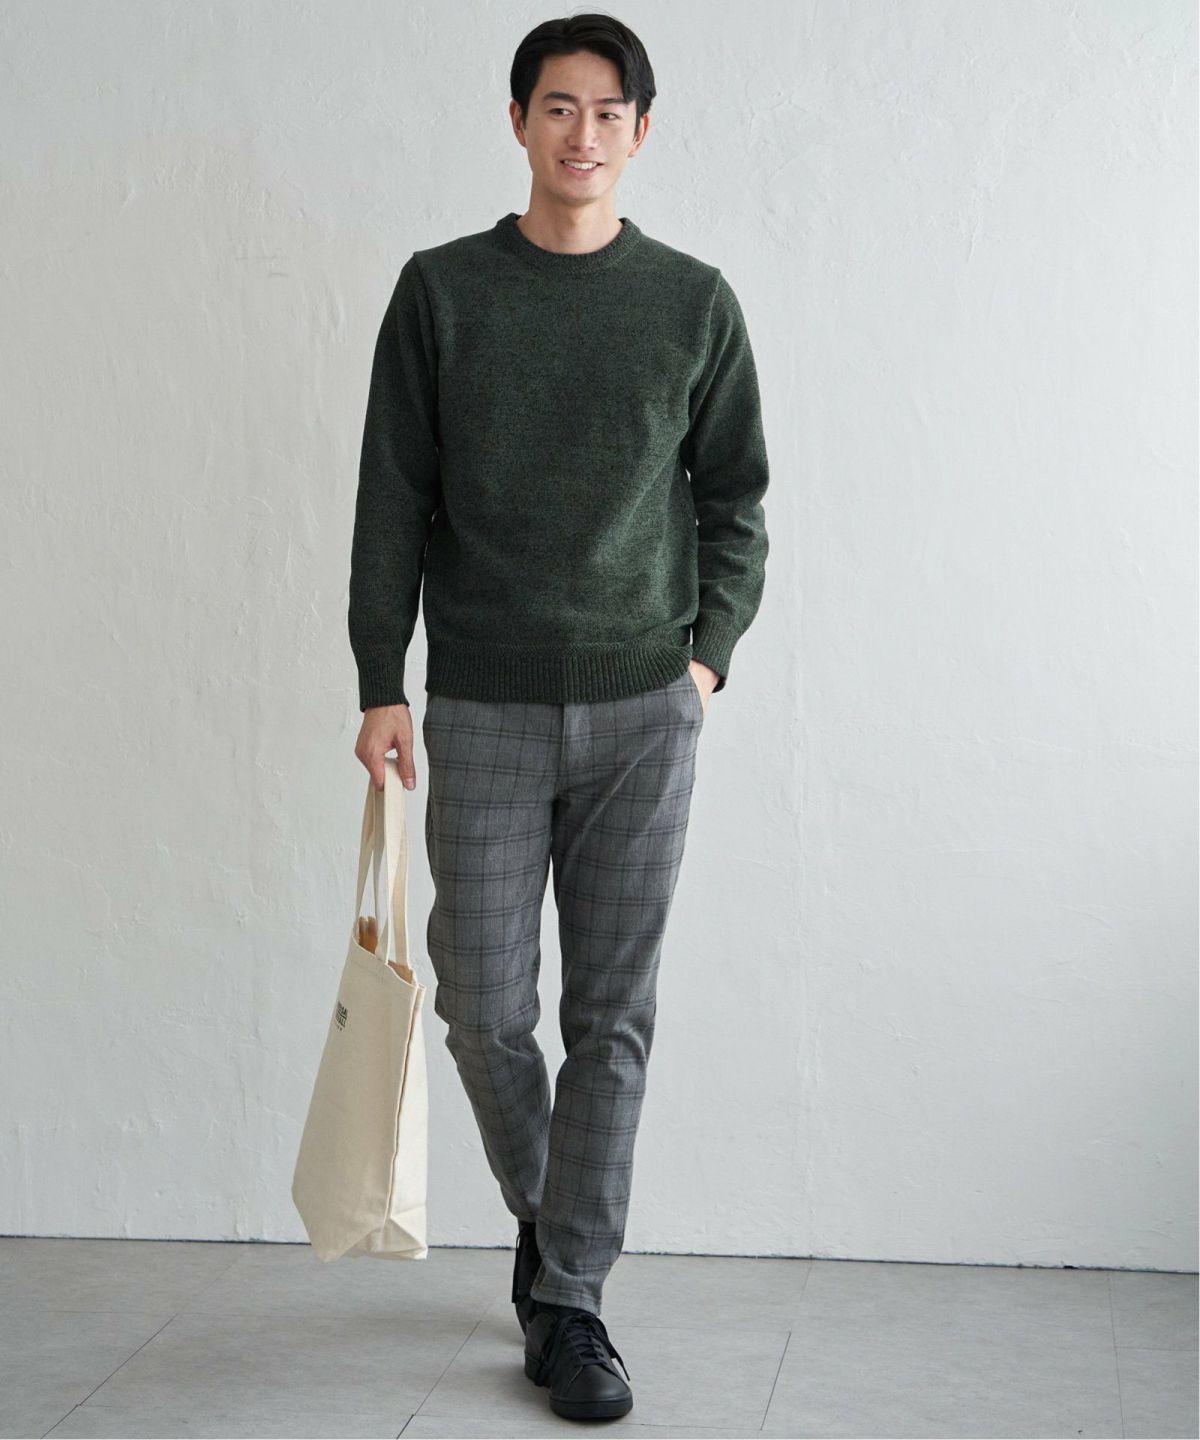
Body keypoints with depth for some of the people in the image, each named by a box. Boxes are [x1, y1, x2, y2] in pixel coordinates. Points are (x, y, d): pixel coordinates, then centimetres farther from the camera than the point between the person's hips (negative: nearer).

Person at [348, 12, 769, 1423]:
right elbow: (392, 502, 4)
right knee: (485, 1007, 1)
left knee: (612, 1015, 2)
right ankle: (543, 1214, 29)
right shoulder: (441, 290, 4)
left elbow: (735, 497, 12)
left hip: (643, 710, 0)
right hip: (482, 708, 0)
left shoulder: (694, 301, 6)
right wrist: (380, 686, -1)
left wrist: (711, 649, 0)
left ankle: (570, 1301, 12)